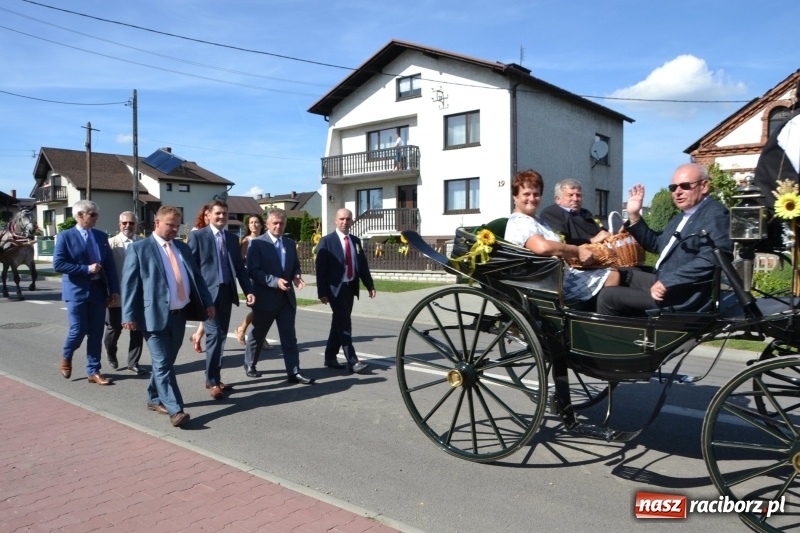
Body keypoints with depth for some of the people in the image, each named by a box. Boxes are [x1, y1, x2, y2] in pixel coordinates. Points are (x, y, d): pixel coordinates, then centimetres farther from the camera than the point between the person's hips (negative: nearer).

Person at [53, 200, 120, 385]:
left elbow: (110, 264, 8)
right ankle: (66, 357, 30)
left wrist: (114, 289, 1)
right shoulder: (65, 236, -4)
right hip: (76, 291, -4)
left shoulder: (101, 236, 9)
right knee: (79, 330, -2)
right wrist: (86, 269, -18)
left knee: (96, 333, 6)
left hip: (98, 290, 4)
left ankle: (93, 371, 15)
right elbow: (58, 264, -12)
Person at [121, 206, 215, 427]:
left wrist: (207, 303, 8)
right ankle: (175, 410, -5)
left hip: (179, 314, 6)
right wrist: (129, 315, -13)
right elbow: (129, 283, -6)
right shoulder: (139, 248, -2)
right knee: (163, 364, -5)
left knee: (166, 361, 15)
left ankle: (155, 399, 30)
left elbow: (196, 276, 16)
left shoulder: (183, 247, 15)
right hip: (155, 315, -6)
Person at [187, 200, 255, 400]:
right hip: (208, 293, -5)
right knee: (214, 335, -10)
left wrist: (248, 290, 2)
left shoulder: (232, 238, 13)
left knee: (221, 336, 10)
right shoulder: (197, 236, -3)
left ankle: (215, 378, 21)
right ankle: (212, 381, 2)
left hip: (226, 292, 5)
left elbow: (240, 267, 12)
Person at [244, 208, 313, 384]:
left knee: (289, 336, 2)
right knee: (257, 335, 13)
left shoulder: (290, 243, 10)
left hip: (287, 297, 4)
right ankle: (249, 365, 33)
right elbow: (253, 271, -16)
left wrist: (296, 276, -7)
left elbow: (295, 265, 17)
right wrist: (275, 281, -26)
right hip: (265, 298, -4)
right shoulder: (257, 243, -9)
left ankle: (294, 372, 4)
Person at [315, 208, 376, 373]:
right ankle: (353, 361, -10)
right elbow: (320, 268, -11)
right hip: (335, 288, -6)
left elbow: (363, 265, 12)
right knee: (344, 323, -10)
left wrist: (370, 285, 4)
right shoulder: (327, 241, -7)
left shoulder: (356, 241, 10)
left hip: (350, 287, 6)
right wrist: (322, 292, -16)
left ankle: (330, 357, 23)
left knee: (339, 322, 12)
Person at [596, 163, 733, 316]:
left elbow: (709, 259, -27)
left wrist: (667, 282, -27)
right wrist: (634, 215, 11)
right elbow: (655, 244, 23)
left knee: (607, 296, -12)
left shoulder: (715, 213, -14)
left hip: (683, 294, -10)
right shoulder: (682, 217, 17)